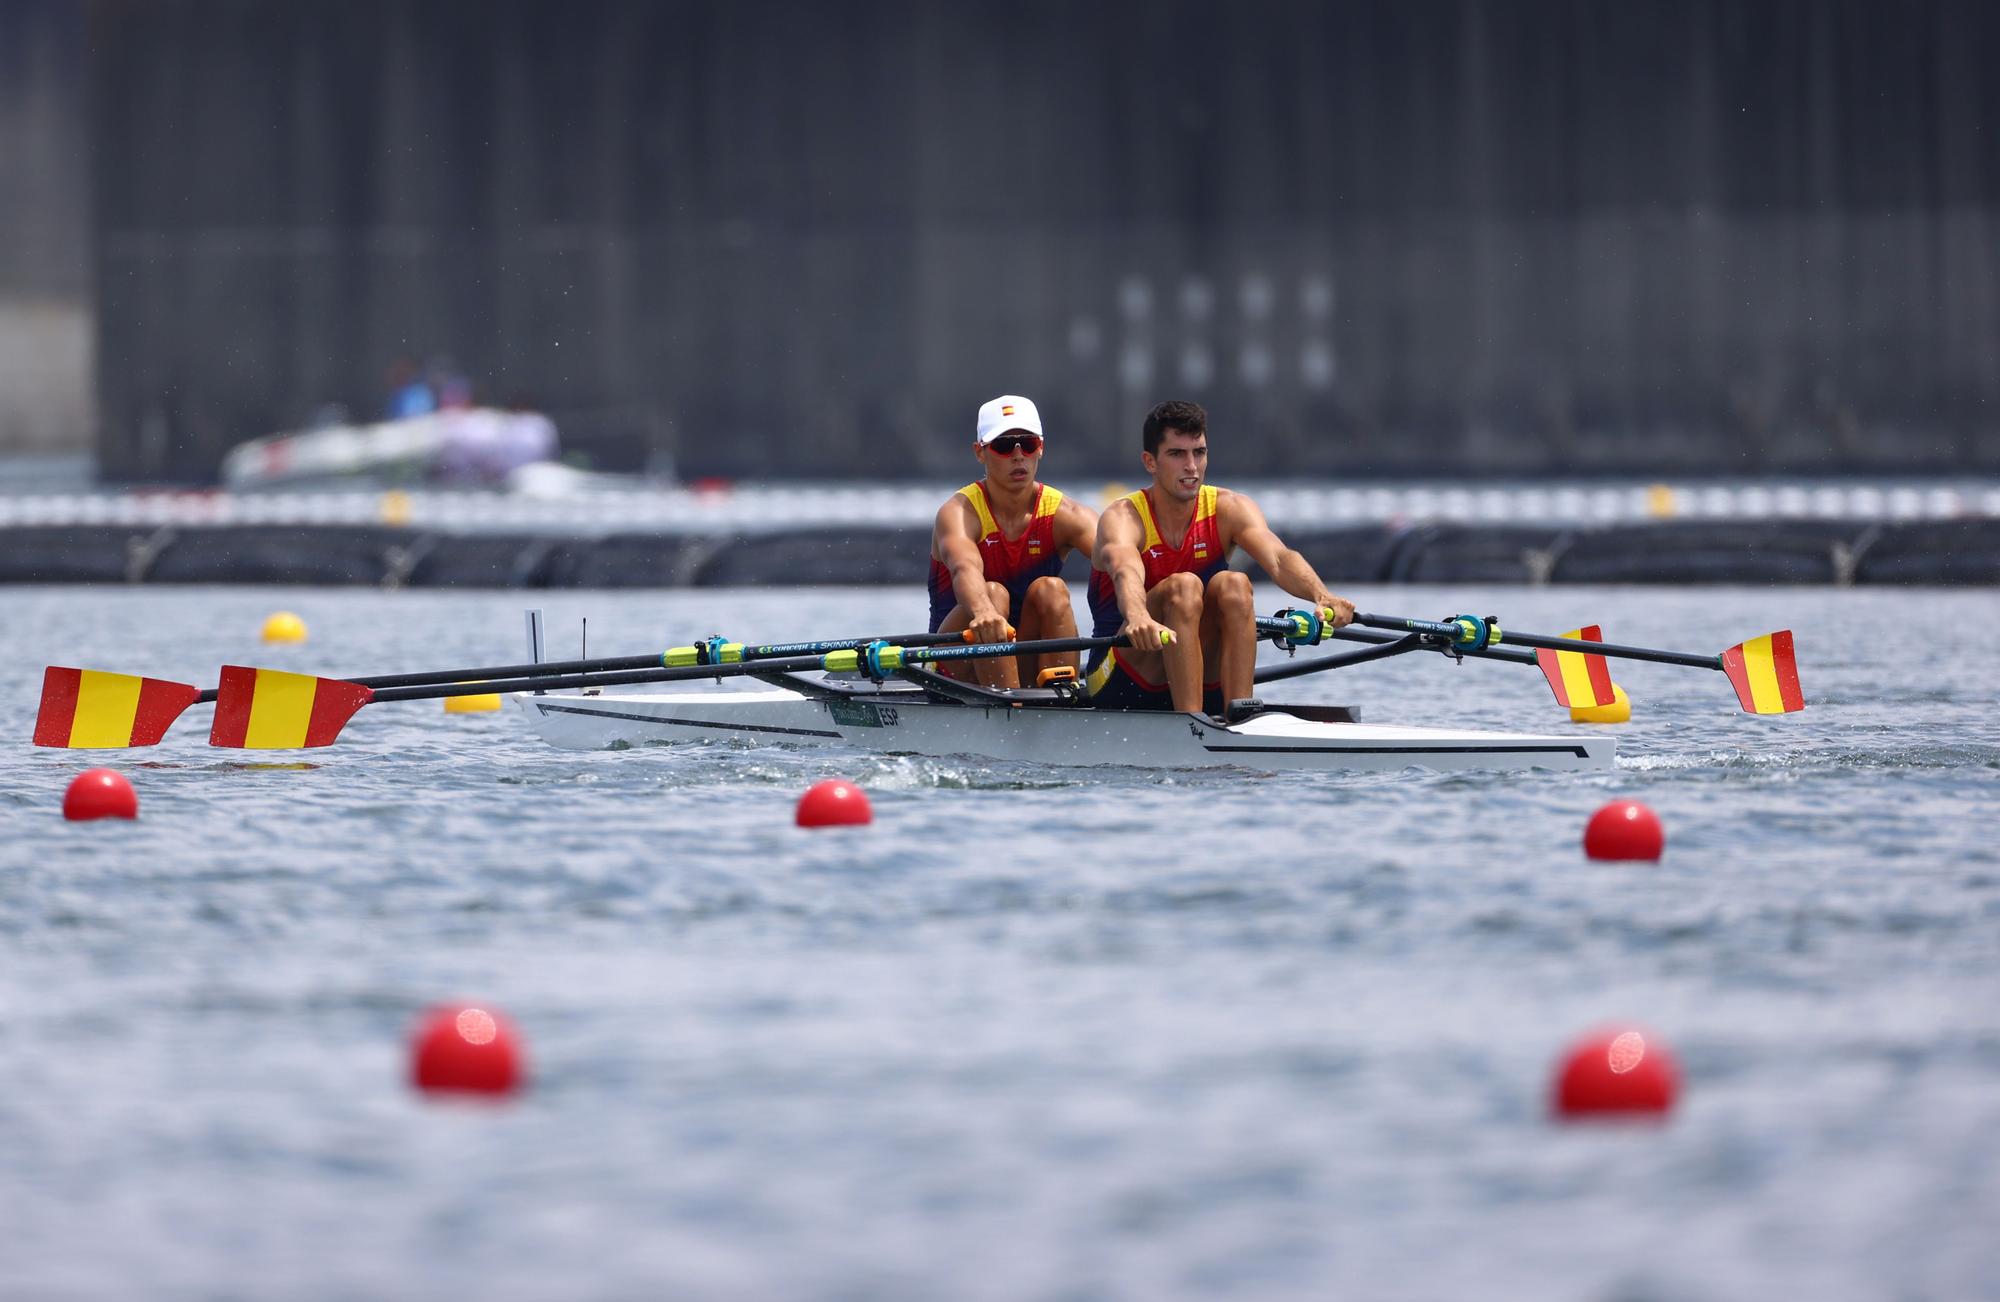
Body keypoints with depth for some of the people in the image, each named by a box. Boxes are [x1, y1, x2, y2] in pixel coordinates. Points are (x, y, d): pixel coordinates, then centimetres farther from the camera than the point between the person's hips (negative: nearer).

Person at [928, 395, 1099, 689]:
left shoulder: (1064, 515, -5)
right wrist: (983, 613, -61)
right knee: (993, 594, -28)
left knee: (1050, 589, -23)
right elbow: (965, 568, -37)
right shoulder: (959, 513, -13)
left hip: (1030, 668, 3)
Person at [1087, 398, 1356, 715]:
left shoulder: (1229, 509, -4)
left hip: (1204, 684, 3)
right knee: (1183, 586, -28)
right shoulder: (1122, 518, -14)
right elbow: (1126, 572, -38)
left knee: (1233, 584, -21)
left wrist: (1322, 597, -46)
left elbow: (1279, 559, -23)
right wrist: (1138, 618, -62)